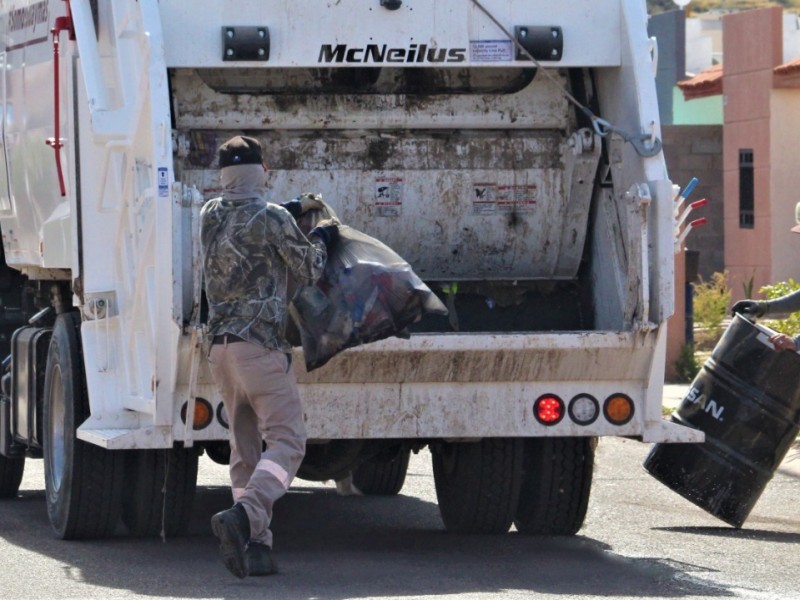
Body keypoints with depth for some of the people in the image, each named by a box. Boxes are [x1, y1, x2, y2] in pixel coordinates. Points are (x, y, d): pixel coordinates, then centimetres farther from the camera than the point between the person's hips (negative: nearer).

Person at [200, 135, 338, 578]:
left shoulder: (209, 216, 11)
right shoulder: (273, 220, -8)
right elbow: (307, 271, 4)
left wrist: (292, 210, 37)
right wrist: (320, 238, 22)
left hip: (219, 346, 7)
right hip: (261, 343, -7)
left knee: (245, 449, 9)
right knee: (286, 442, -7)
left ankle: (256, 545, 1)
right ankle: (242, 515, -29)